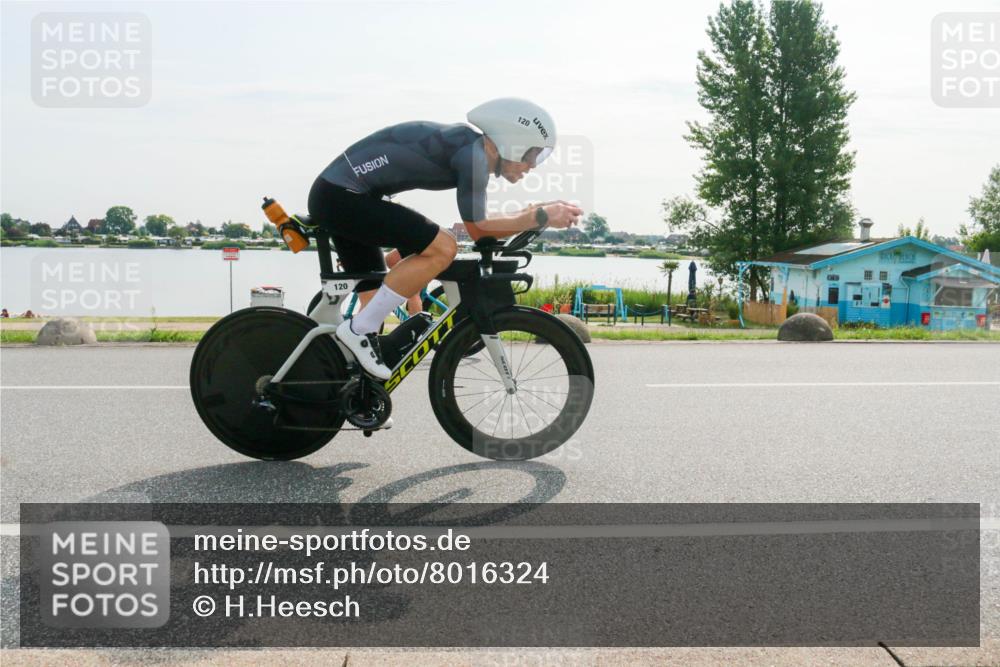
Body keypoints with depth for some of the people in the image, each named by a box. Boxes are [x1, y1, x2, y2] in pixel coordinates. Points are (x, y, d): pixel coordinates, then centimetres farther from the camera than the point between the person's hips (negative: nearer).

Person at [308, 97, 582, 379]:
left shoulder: (467, 144, 13)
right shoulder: (472, 153, -16)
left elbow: (475, 222, 21)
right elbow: (478, 229, -11)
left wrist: (537, 210, 17)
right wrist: (541, 216, -7)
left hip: (332, 197, 10)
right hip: (342, 196, -10)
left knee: (377, 306, 12)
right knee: (442, 248, -19)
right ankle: (358, 330, -11)